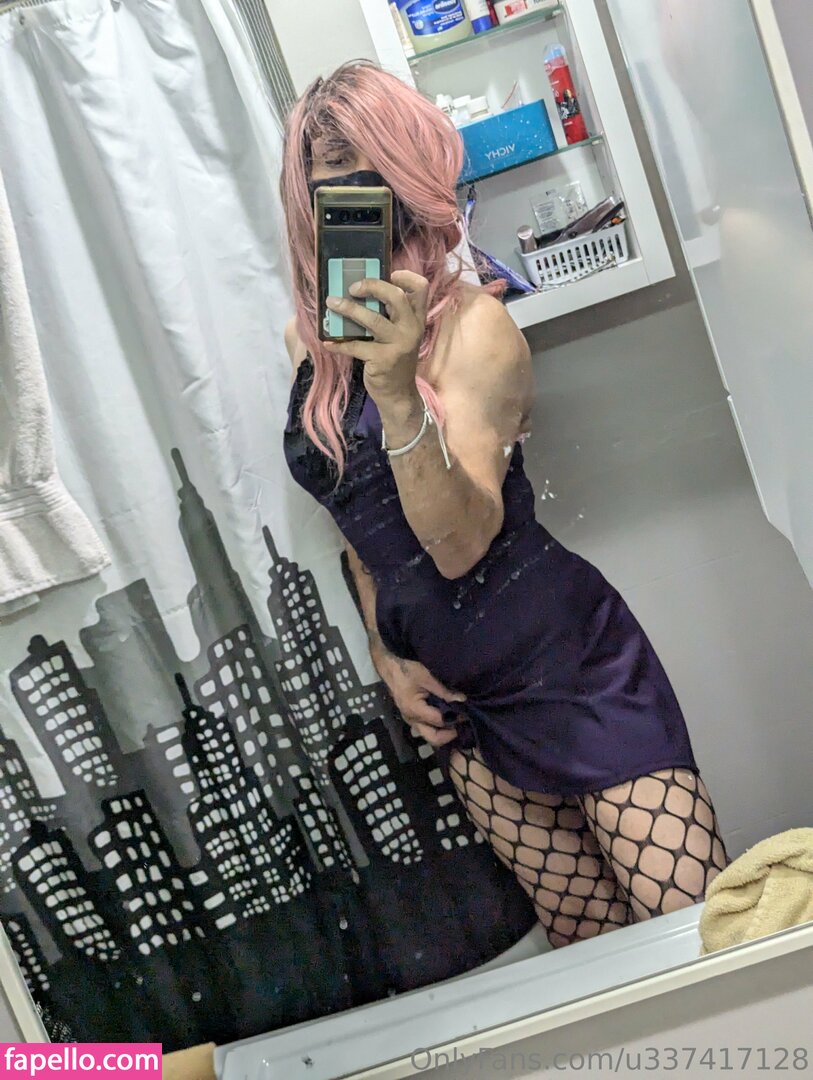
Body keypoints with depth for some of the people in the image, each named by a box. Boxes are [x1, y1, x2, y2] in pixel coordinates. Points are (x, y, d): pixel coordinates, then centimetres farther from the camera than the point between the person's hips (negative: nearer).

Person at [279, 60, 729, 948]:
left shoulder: (470, 323, -11)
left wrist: (397, 389, -34)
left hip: (565, 663, -5)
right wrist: (385, 656, 10)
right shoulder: (307, 343, 5)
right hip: (453, 688, 5)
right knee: (590, 943, 11)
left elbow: (460, 542, -22)